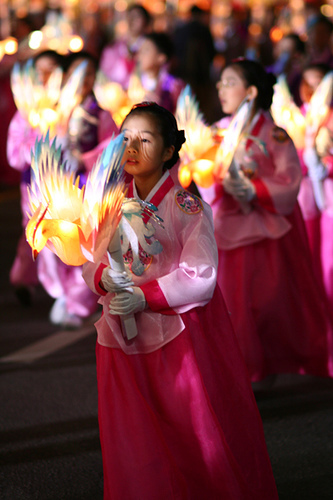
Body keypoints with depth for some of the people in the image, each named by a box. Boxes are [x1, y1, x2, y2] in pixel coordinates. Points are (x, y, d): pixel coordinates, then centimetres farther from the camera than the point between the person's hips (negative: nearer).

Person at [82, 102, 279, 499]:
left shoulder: (186, 206, -9)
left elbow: (200, 277, -15)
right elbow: (89, 261, 10)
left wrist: (145, 297, -22)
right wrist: (103, 277, -13)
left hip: (180, 337, -4)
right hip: (123, 340, 4)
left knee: (199, 442, 2)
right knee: (133, 448, 8)